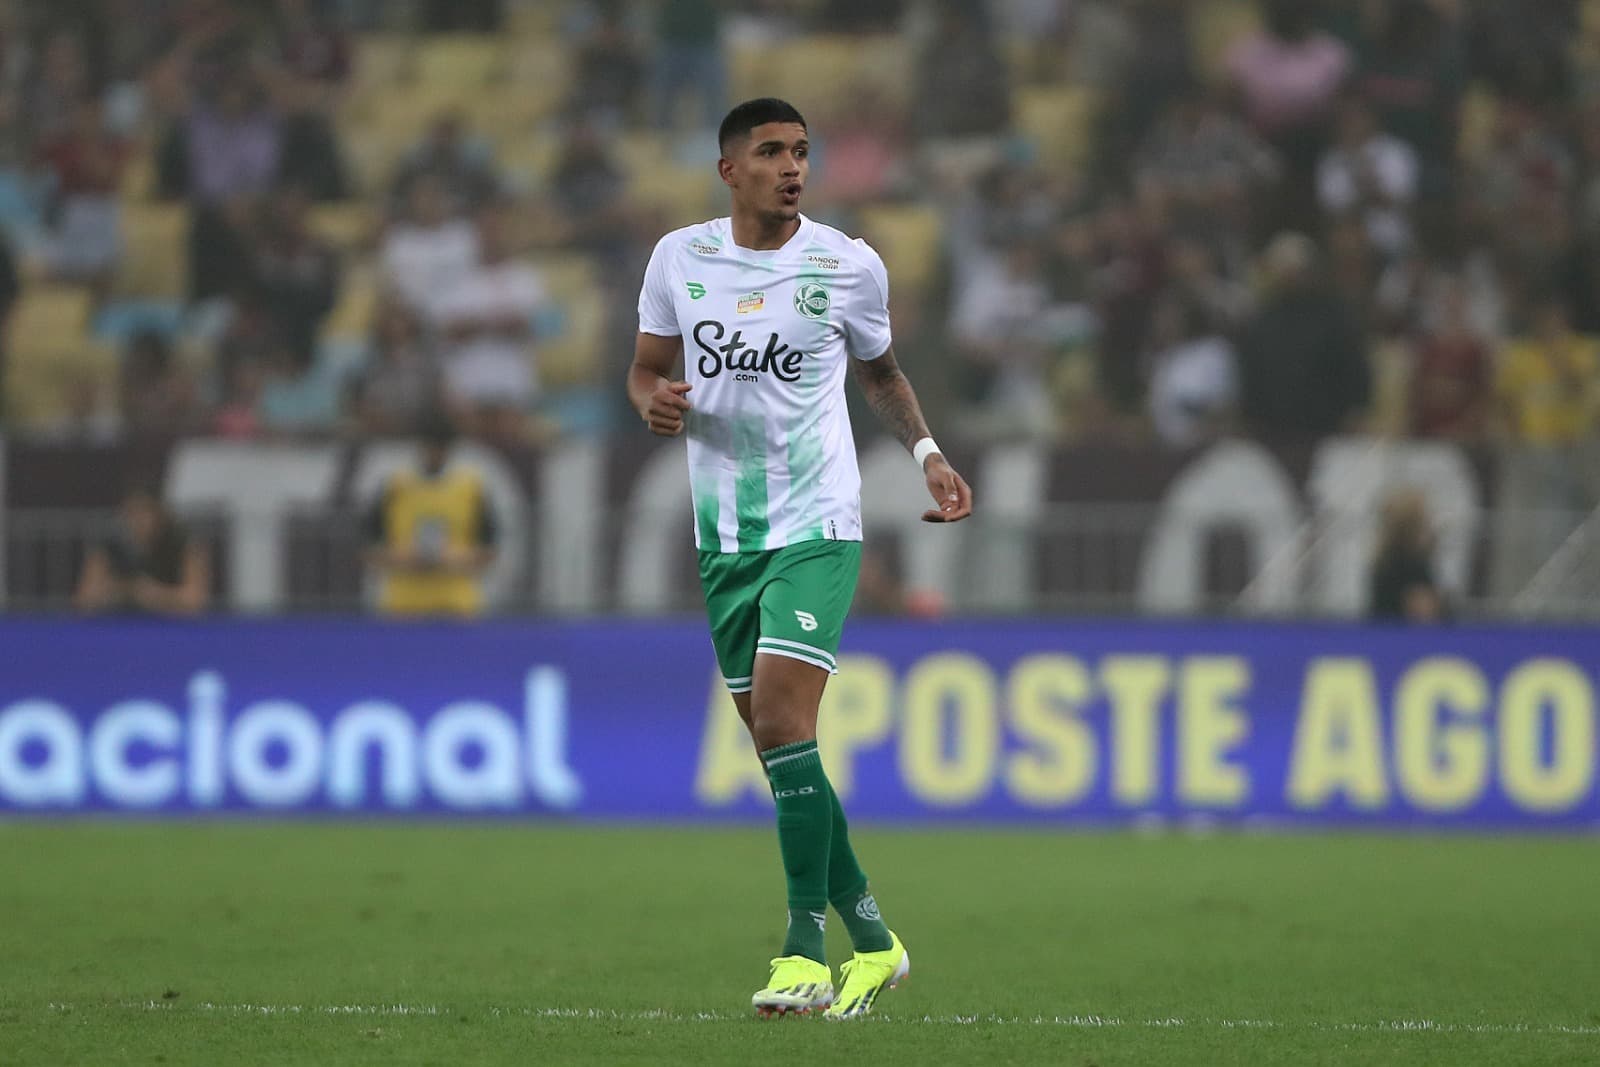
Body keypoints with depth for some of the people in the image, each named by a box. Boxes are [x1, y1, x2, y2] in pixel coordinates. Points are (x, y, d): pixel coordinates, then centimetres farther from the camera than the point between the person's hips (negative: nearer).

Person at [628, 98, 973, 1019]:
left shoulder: (848, 266, -2)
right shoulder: (680, 258, 3)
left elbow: (881, 371, 15)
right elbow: (646, 368, 13)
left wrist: (928, 452, 1)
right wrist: (655, 401, -10)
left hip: (816, 527, -4)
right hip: (725, 533, 4)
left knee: (782, 718, -20)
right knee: (779, 745, 5)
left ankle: (806, 947, -17)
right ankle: (871, 940, 17)